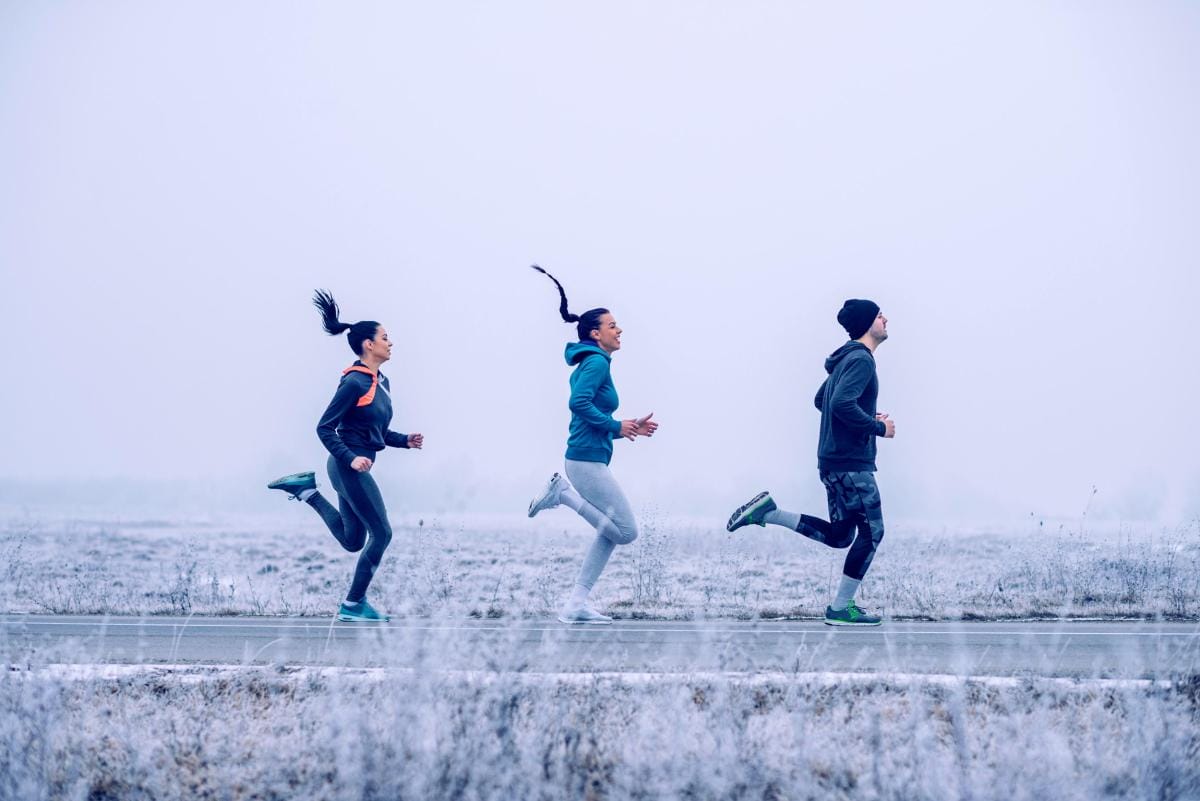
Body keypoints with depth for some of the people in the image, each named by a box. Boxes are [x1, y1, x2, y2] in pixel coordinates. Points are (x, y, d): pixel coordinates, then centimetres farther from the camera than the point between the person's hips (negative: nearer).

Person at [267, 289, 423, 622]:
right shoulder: (354, 383, -16)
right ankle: (353, 605, 4)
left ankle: (307, 489, 22)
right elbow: (325, 428, -16)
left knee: (353, 541, 17)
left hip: (357, 468, 9)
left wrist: (405, 440, 5)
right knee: (381, 533, -4)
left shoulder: (382, 382, 11)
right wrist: (350, 458, -24)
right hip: (349, 467, -9)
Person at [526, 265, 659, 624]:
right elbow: (579, 404, -25)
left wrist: (630, 428, 15)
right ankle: (565, 493, -7)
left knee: (611, 532, 14)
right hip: (588, 460, -10)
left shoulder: (593, 363, 20)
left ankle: (576, 605, 9)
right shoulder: (596, 362, -9)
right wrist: (616, 426, -16)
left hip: (588, 460, 10)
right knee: (627, 532, -6)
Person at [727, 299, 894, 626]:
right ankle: (840, 609, 2)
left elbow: (821, 400, 25)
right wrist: (878, 427, -17)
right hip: (851, 463, -10)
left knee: (839, 535, 15)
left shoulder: (847, 359, 16)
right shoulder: (861, 360, -15)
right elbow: (841, 404, -29)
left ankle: (766, 513, 9)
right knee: (871, 532, -2)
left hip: (834, 461, 10)